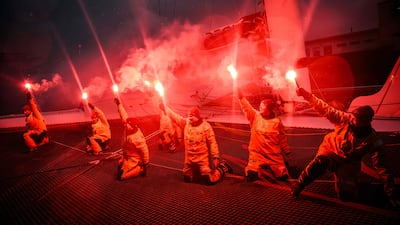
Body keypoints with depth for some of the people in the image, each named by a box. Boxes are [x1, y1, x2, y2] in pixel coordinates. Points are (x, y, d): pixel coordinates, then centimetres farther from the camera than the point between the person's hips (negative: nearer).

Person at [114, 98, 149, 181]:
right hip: (126, 157, 9)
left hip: (133, 159, -9)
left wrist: (146, 164, -16)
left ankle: (140, 169, 1)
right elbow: (124, 116, -7)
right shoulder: (128, 128, -14)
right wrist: (119, 104, -9)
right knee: (119, 169, 24)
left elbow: (144, 151, -26)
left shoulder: (137, 139, -34)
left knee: (120, 176, -9)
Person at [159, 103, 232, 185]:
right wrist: (164, 108, -15)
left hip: (203, 159, -5)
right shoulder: (186, 123, -2)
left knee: (209, 180, -6)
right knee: (187, 178, 16)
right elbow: (175, 116, -5)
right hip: (189, 159, 5)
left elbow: (212, 142, -15)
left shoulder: (206, 126, -15)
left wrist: (215, 157, -19)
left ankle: (222, 167, 21)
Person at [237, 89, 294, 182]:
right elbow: (245, 104, -8)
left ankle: (271, 167, 23)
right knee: (250, 176, -17)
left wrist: (289, 155, 8)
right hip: (257, 154, 0)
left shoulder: (277, 121, 0)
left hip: (274, 155, 0)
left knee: (283, 176, -12)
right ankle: (261, 167, 18)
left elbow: (283, 140, 7)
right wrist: (237, 89, -15)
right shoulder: (255, 116, 0)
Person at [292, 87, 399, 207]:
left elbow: (381, 167, -15)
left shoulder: (374, 141, -19)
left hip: (348, 162, 2)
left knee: (347, 196, -9)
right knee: (320, 162, -39)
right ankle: (298, 186, -17)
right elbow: (325, 109, -19)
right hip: (331, 150, -1)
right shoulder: (345, 119, -19)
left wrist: (390, 193, -14)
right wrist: (307, 95, -29)